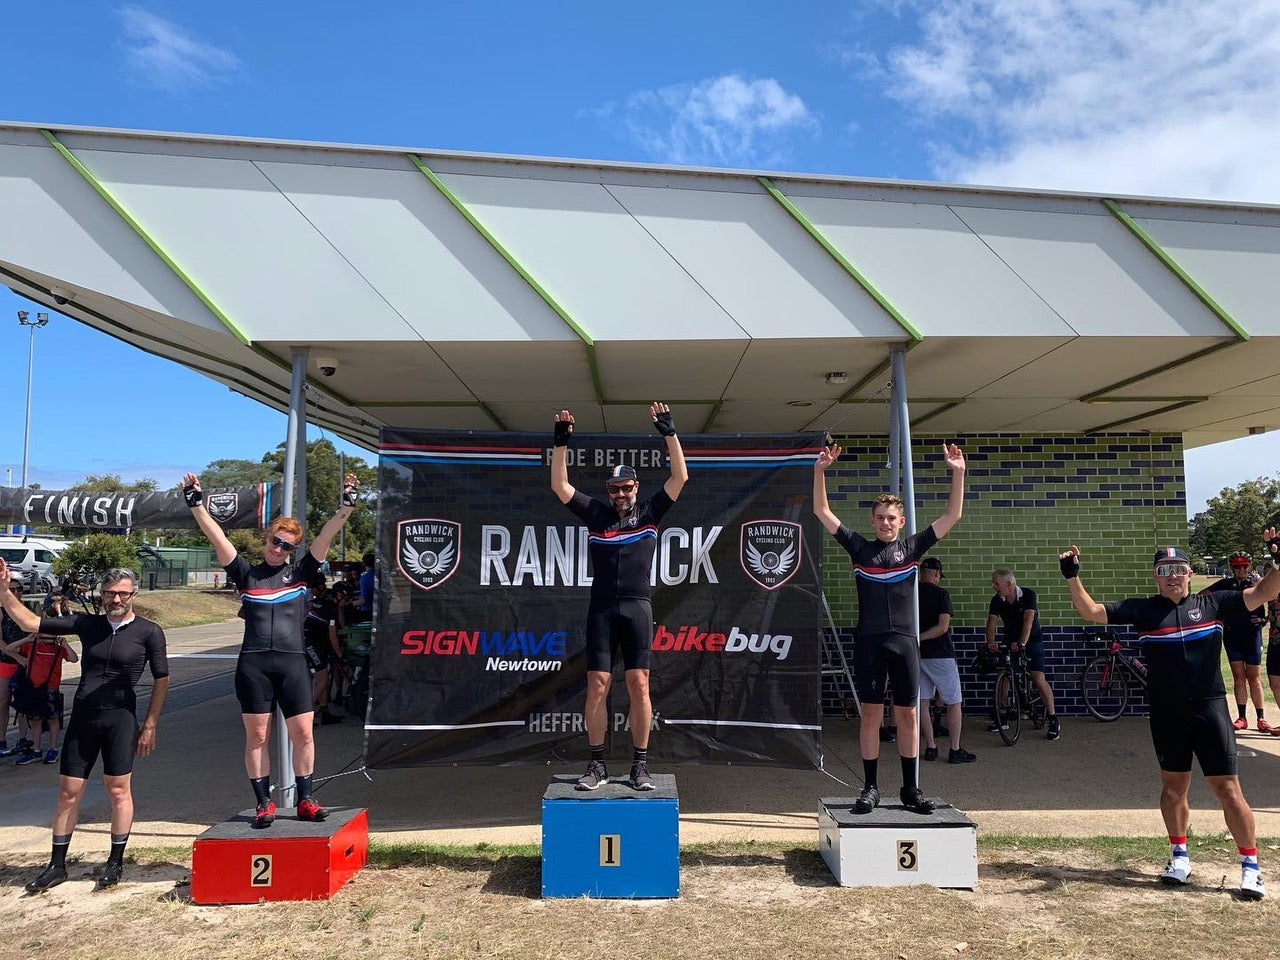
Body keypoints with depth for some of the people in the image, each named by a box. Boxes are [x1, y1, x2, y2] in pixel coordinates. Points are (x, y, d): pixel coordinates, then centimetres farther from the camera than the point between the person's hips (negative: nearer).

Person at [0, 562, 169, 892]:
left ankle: (115, 862, 16)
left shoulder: (148, 632, -4)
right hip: (82, 717, 3)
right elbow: (30, 622, 3)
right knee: (68, 793, 8)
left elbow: (161, 680, 0)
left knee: (118, 790, 2)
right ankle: (57, 865, 21)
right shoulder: (86, 624, 4)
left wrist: (150, 725, -3)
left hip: (120, 719, -3)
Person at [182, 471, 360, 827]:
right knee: (256, 735, 4)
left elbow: (326, 536, 1)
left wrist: (346, 506, -10)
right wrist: (196, 504, -8)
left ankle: (304, 801, 13)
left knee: (303, 733, 1)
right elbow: (216, 537, 1)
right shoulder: (246, 574, 10)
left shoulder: (300, 573, 11)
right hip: (253, 664, 0)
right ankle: (264, 803, 16)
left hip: (292, 662, 0)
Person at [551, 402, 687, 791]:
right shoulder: (595, 513, 12)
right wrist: (562, 442, -1)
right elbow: (559, 485, 7)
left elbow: (680, 477, 3)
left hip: (637, 607, -1)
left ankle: (640, 765, 7)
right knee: (597, 686, 1)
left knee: (638, 685, -1)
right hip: (601, 609, 1)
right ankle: (596, 764, 9)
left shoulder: (650, 512, 10)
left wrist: (669, 433, -4)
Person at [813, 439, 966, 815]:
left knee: (907, 715, 7)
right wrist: (820, 471, -7)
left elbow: (952, 516, 7)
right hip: (869, 641, -1)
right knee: (871, 713, 3)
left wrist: (958, 473, -2)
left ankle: (911, 788, 17)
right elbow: (822, 511, 3)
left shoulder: (912, 548, 8)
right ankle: (870, 787, 11)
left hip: (905, 640, 1)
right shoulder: (859, 547, 6)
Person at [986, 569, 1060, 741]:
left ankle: (1053, 720, -7)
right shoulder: (997, 600, -8)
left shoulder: (1028, 594, -19)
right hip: (1010, 643, 5)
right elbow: (991, 622, -14)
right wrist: (990, 643, -33)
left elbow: (1028, 619, -30)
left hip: (1031, 641, -4)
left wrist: (1022, 643, -42)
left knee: (1038, 679, -16)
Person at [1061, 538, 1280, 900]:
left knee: (1227, 788, 0)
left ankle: (1250, 866, 12)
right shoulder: (1142, 610, 2)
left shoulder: (1213, 604, 3)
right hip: (1166, 714, 1)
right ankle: (1179, 856, 28)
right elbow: (1091, 611, -1)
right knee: (1173, 785, 13)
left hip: (1210, 708, -1)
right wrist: (1072, 577, -12)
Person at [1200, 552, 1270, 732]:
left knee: (1254, 678, 2)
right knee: (1238, 677, 5)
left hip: (1252, 635, -1)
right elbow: (1201, 596, 6)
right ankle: (1241, 718, 9)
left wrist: (1264, 619, -10)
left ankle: (1261, 718, 11)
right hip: (1232, 636, 1)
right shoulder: (1226, 584, 3)